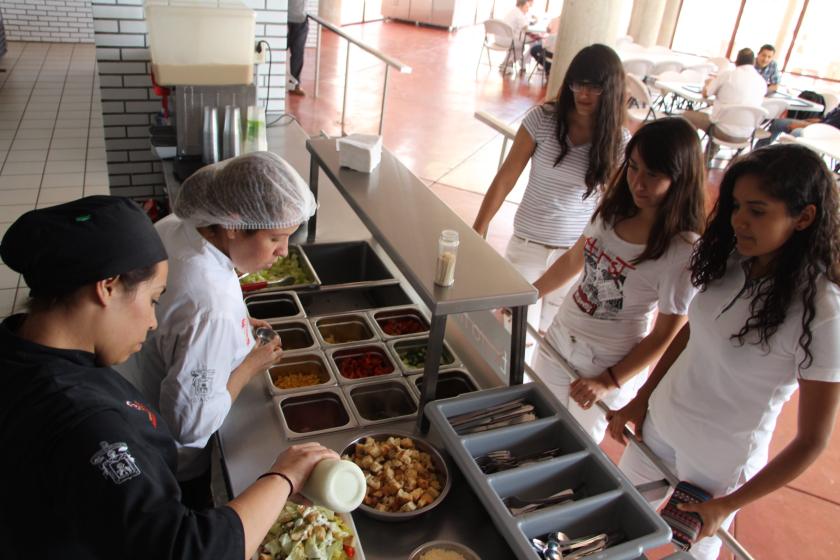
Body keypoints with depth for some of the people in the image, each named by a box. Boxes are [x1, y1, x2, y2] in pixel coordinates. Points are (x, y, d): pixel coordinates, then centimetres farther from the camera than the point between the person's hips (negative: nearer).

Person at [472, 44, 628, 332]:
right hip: (527, 243, 0)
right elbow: (505, 179, -7)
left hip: (576, 253, 1)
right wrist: (477, 232, -7)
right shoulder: (542, 119, -10)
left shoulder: (619, 143, -7)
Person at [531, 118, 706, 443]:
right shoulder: (614, 209, -8)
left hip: (610, 365, -5)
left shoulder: (683, 252, -26)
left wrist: (609, 383, -18)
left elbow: (664, 336, -18)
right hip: (558, 341, 6)